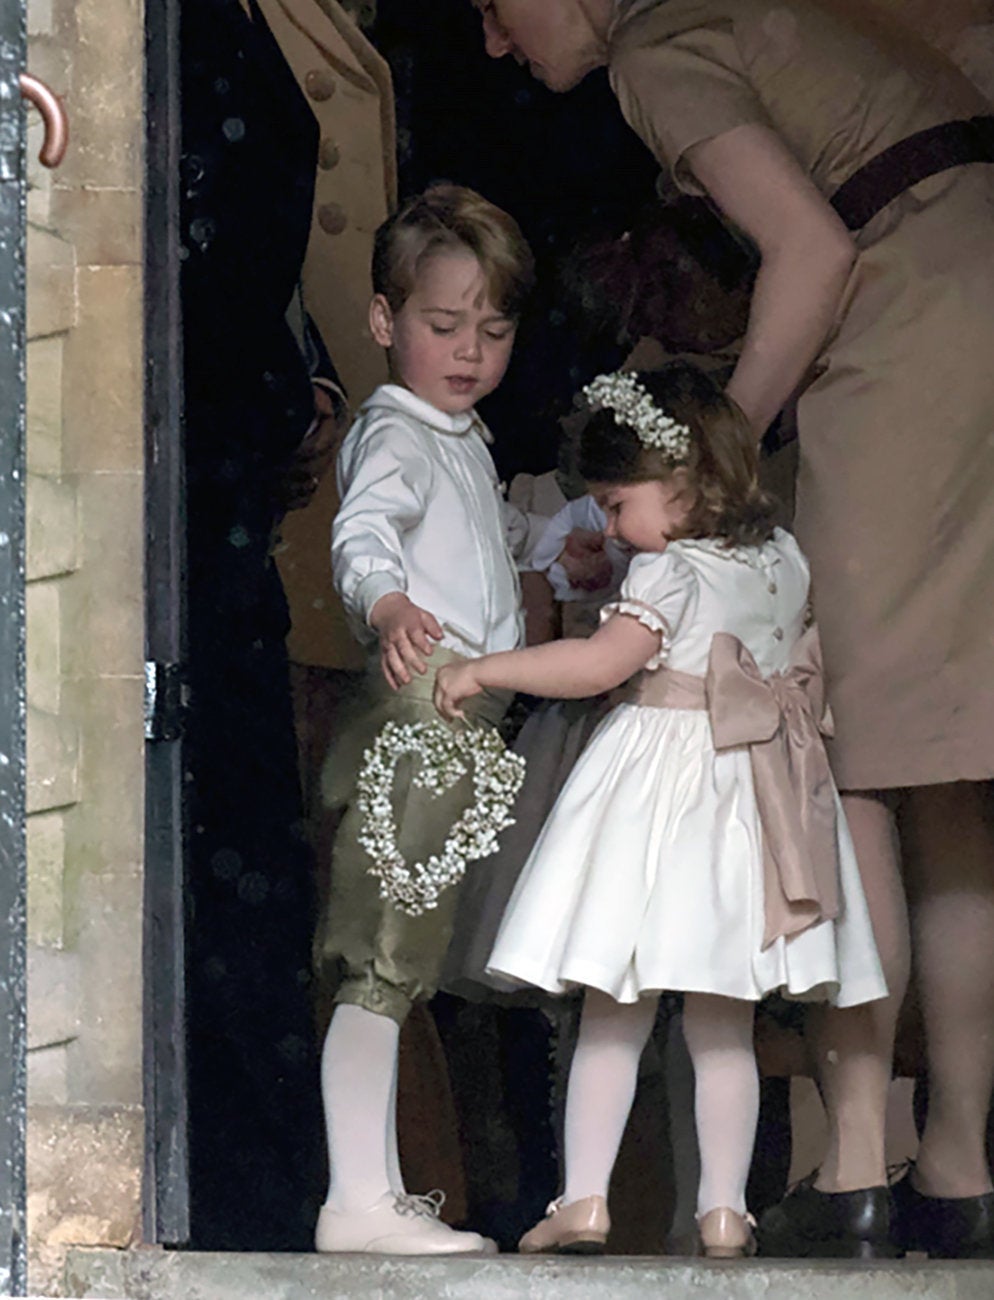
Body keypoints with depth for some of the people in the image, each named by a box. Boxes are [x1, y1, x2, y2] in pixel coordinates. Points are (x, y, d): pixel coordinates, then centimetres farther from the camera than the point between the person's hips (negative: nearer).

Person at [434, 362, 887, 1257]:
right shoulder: (784, 559, 9)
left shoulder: (670, 572, -12)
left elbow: (604, 662, -23)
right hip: (749, 800, 6)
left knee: (614, 1012, 0)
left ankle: (584, 1198, -4)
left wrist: (482, 672, -16)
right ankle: (725, 1209, 6)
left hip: (660, 781, -6)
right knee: (724, 1026, 9)